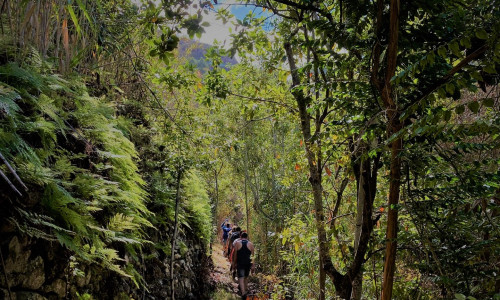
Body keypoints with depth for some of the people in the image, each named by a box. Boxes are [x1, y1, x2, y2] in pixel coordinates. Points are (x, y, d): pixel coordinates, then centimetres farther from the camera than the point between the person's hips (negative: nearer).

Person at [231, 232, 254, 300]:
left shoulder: (237, 243, 0)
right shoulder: (250, 244, 3)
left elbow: (235, 254, 1)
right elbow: (252, 255, 3)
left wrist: (234, 263, 10)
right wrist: (252, 265, 11)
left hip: (240, 263, -2)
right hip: (248, 263, 2)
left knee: (241, 278, -6)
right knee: (246, 277, 20)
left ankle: (243, 293, -23)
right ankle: (245, 290, 29)